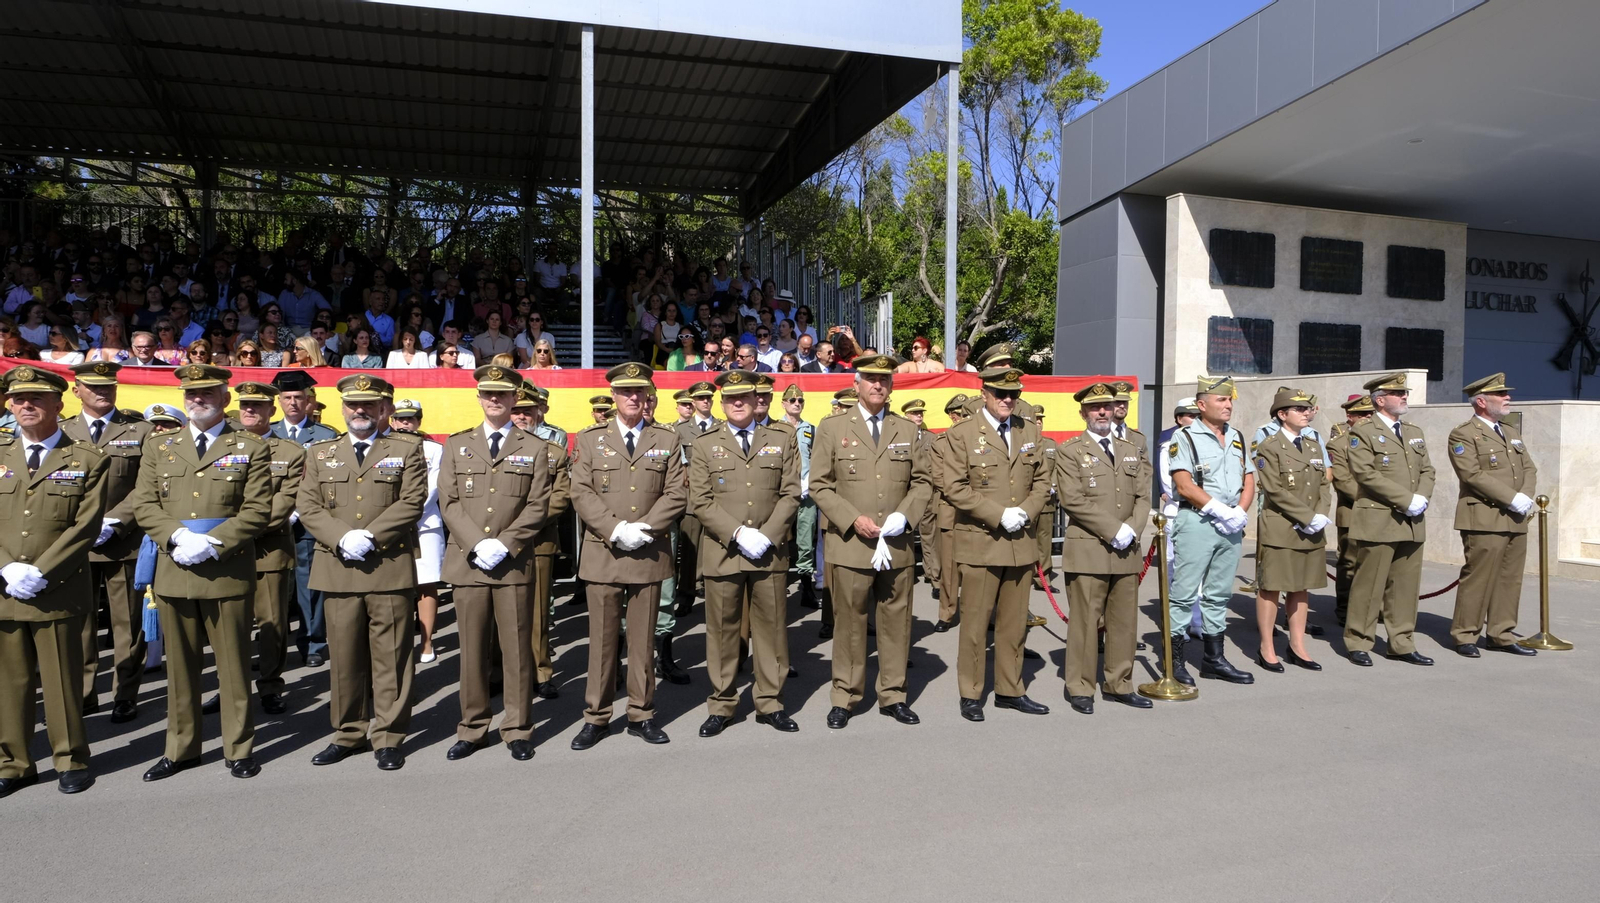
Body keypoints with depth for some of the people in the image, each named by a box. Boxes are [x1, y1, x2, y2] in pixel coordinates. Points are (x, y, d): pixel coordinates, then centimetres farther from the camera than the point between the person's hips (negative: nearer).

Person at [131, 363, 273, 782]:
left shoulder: (251, 449, 3)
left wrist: (212, 543, -16)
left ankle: (239, 749, 15)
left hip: (228, 572, -3)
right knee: (180, 665, 12)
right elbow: (144, 505, 6)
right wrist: (178, 537, -11)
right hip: (173, 571, 3)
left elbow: (257, 511, -5)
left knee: (234, 665, 4)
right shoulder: (159, 448, 13)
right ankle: (181, 748, 25)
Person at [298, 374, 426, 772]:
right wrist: (342, 538, -9)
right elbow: (308, 507, 7)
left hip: (390, 567, -3)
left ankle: (389, 738, 10)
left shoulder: (407, 448, 7)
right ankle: (348, 734, 22)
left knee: (391, 656, 1)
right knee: (344, 656, 8)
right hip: (337, 569, 3)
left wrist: (369, 536, -13)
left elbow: (412, 501, -4)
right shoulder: (320, 453, 16)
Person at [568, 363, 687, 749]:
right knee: (602, 639, 4)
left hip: (649, 555, 1)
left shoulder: (667, 440, 9)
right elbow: (581, 493, -1)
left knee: (643, 639, 8)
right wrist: (615, 530, -13)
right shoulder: (590, 439, 7)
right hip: (603, 554, -1)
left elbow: (676, 493, 1)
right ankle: (596, 717, 15)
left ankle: (642, 715, 19)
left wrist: (644, 529, -12)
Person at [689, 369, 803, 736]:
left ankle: (770, 703, 19)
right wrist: (738, 534, -12)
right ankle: (721, 706, 16)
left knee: (771, 627, 6)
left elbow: (790, 494, 4)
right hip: (722, 552, -1)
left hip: (771, 552, 1)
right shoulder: (705, 444, 7)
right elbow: (700, 501, 0)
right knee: (722, 630, 4)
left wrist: (767, 535, -9)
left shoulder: (782, 440, 10)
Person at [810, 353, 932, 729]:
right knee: (849, 624, 4)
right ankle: (844, 698, 17)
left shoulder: (907, 430, 12)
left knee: (897, 622, 9)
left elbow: (922, 481, 12)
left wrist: (904, 515, -6)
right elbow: (820, 486, -1)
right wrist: (854, 520, -12)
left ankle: (893, 696, 23)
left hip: (897, 545, 3)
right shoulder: (832, 427, 3)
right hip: (849, 544, -3)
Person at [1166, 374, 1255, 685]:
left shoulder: (1237, 438, 14)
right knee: (1184, 594, -4)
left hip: (1232, 527, 6)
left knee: (1218, 594, 13)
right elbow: (1184, 486, -14)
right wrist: (1221, 510, -16)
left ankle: (1214, 659, 21)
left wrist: (1239, 513, -5)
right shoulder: (1185, 438, -6)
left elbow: (1249, 481, 12)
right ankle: (1174, 660, 4)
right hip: (1196, 523, -6)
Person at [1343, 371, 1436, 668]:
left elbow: (1427, 471, 15)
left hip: (1412, 522, 7)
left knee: (1406, 585, 9)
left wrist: (1422, 497, -5)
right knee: (1369, 584, -2)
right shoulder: (1362, 433, -4)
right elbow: (1366, 474, -14)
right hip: (1378, 521, -6)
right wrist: (1407, 500, -16)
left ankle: (1402, 644, 18)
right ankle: (1358, 643, 8)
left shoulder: (1415, 433, 19)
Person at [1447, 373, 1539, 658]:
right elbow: (1473, 475, -15)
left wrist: (1526, 496, -4)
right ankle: (1465, 637, 4)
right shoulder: (1463, 435, -6)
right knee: (1478, 578, -5)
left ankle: (1500, 635, 18)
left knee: (1510, 580, 9)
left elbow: (1529, 469, 15)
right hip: (1485, 519, -7)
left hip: (1517, 521, 7)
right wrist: (1512, 499, -17)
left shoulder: (1512, 433, 19)